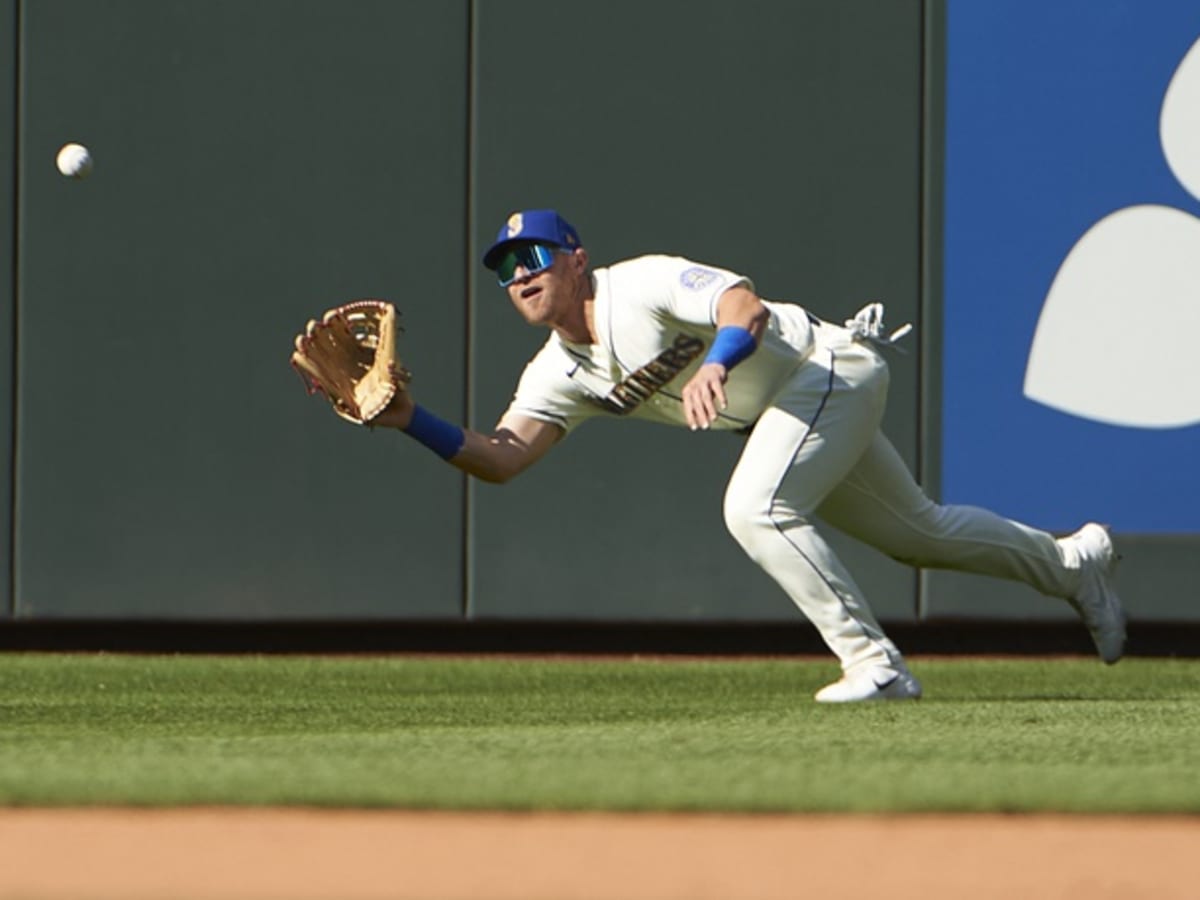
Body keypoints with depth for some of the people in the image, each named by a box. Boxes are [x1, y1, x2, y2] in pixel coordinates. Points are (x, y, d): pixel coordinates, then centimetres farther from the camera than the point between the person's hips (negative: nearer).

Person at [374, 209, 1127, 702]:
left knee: (757, 510, -27)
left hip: (828, 368, -9)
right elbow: (500, 459, -9)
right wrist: (411, 420, -23)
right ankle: (1074, 563, 39)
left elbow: (749, 310, -37)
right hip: (788, 411, 9)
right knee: (919, 530, 18)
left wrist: (715, 366, -58)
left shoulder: (642, 285, -23)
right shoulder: (561, 374, 0)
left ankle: (875, 664, -22)